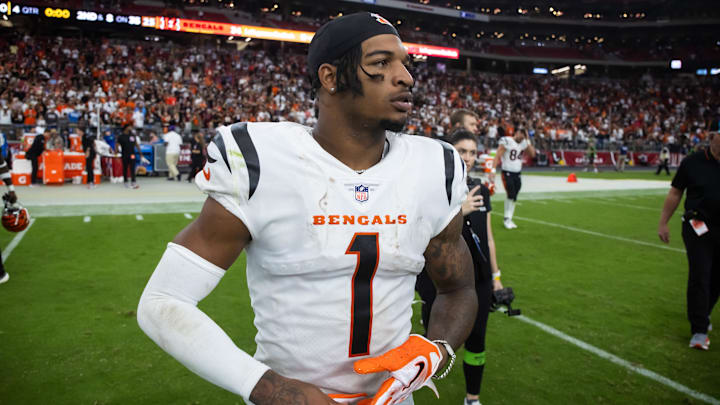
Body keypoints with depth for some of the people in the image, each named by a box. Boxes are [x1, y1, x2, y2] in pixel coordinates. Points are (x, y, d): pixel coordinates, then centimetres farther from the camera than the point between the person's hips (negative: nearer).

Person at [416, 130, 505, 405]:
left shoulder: (481, 191, 7)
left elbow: (488, 238, 13)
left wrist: (495, 276, 14)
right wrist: (459, 211, -32)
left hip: (478, 280, 5)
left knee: (476, 341, 12)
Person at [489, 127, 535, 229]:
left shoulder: (524, 143, 8)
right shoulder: (506, 141, -12)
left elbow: (532, 154, 2)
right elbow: (497, 156, -15)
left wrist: (528, 141, -2)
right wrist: (493, 170, -25)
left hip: (517, 174, 6)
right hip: (507, 173, -6)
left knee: (514, 197, 6)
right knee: (510, 195, -14)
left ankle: (508, 219, 14)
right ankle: (507, 219, -3)